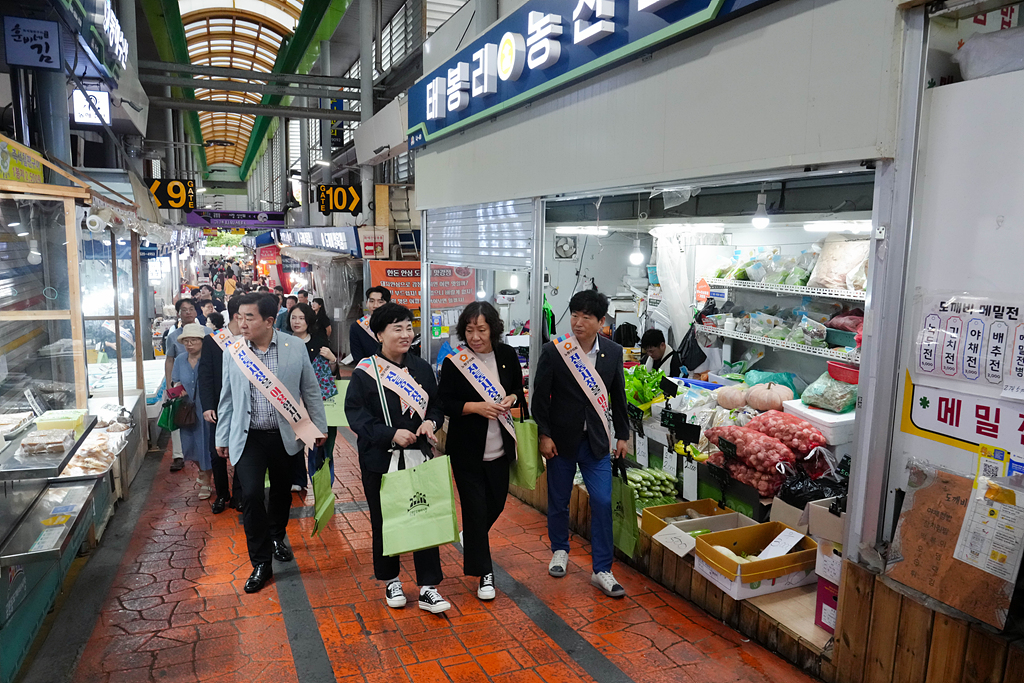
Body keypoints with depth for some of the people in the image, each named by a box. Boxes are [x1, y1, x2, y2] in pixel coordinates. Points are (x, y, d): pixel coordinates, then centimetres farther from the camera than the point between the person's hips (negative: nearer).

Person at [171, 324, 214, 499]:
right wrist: (177, 389, -7)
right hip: (187, 409, 5)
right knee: (190, 442, 13)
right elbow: (176, 382, 14)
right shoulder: (180, 360, 5)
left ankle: (206, 480, 19)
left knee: (206, 442, 2)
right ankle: (203, 471, 41)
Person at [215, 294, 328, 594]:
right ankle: (261, 564, 5)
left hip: (285, 435, 1)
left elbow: (311, 390, 1)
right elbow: (227, 398, 5)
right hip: (248, 437, 0)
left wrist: (319, 427, 3)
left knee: (282, 491, 16)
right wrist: (222, 437, 9)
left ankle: (277, 538, 44)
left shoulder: (295, 347, -7)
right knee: (251, 494, -11)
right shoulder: (233, 351, -4)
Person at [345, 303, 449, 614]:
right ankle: (391, 581, 32)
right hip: (380, 459, -2)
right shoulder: (364, 372, -6)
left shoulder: (422, 368, 6)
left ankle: (428, 588, 14)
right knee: (384, 521, 11)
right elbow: (355, 413, -11)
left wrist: (431, 422, -10)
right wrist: (391, 433, -21)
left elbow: (437, 405, 13)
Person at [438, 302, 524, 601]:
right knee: (475, 508, 0)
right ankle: (484, 573, 16)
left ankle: (471, 538, 48)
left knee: (496, 503, 16)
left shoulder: (507, 355, -1)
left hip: (500, 447, 4)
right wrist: (476, 407, -22)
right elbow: (444, 403, -9)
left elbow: (519, 388, 13)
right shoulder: (454, 362, -11)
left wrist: (511, 399, -9)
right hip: (467, 449, -4)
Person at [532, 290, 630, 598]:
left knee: (602, 503, -3)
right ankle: (560, 550, 38)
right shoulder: (553, 351, -9)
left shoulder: (613, 352, -1)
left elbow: (618, 396, 9)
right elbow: (540, 396, -5)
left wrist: (622, 435, 10)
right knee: (558, 500, 13)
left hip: (596, 441, 1)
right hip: (561, 439, -1)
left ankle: (602, 570, 9)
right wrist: (544, 435, -9)